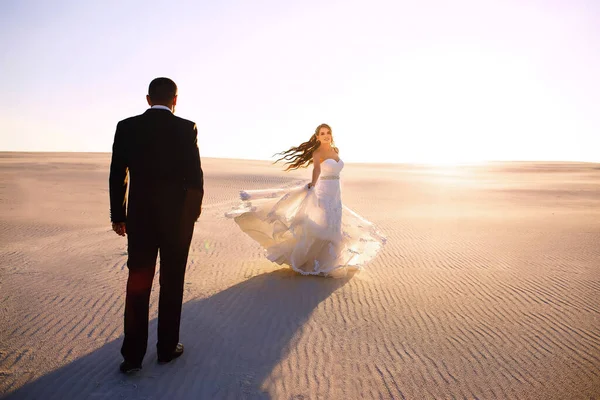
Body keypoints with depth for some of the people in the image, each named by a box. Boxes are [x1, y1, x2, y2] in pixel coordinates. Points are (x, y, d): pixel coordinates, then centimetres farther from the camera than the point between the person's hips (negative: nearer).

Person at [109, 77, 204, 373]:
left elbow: (117, 176, 0)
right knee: (171, 283, 11)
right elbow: (195, 174, -8)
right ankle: (167, 348, 22)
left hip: (139, 216, 2)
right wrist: (195, 207, 7)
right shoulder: (186, 128, -9)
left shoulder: (126, 127, 0)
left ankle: (133, 354, 15)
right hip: (178, 215, -2)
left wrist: (118, 216, 9)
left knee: (138, 283, 11)